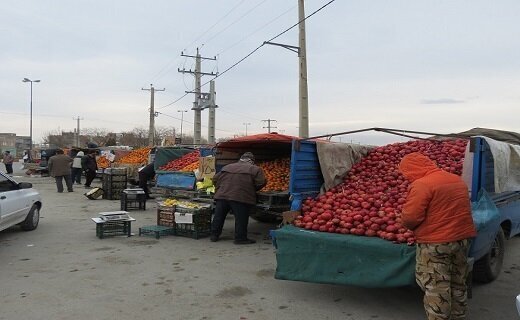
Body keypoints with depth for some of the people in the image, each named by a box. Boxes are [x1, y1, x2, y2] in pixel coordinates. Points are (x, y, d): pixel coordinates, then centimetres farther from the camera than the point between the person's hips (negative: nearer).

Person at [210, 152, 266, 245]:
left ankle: (214, 235, 23)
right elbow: (261, 183, -1)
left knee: (218, 217, 14)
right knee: (241, 219, 4)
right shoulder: (255, 169, 4)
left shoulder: (226, 167, 19)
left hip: (222, 195, 5)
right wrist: (252, 190, 14)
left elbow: (215, 179, 20)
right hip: (240, 198, -5)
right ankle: (240, 238, 8)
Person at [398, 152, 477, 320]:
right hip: (462, 238, 9)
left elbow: (410, 217, -21)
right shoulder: (457, 180, 10)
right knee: (458, 285, 20)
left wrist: (413, 227, -1)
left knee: (436, 288, 3)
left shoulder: (421, 185, -18)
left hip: (435, 243, -8)